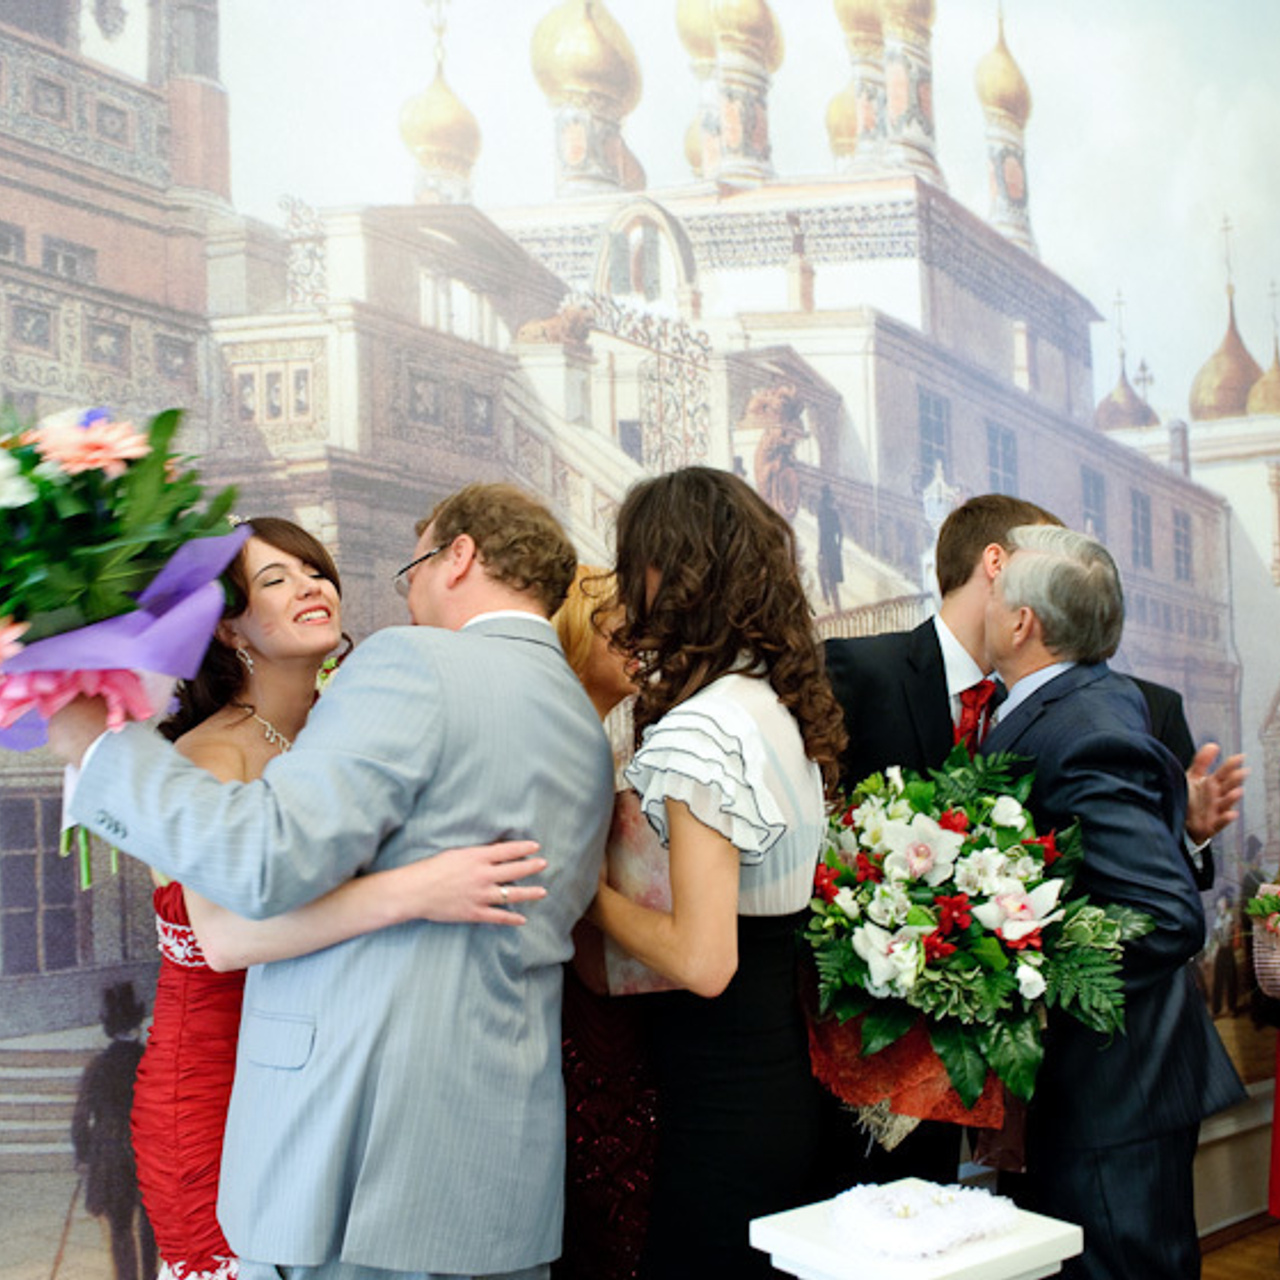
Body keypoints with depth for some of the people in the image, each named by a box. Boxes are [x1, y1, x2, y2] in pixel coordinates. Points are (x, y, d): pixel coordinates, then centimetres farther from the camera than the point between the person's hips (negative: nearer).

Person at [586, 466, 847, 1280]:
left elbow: (702, 960, -23)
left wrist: (589, 889, -11)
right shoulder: (783, 701, 6)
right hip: (788, 1074, 9)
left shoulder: (700, 727, -21)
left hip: (725, 1102, -9)